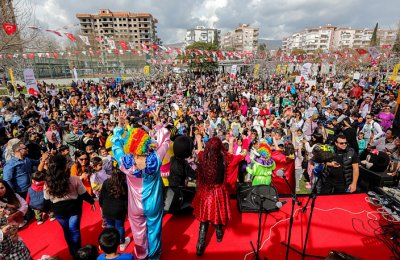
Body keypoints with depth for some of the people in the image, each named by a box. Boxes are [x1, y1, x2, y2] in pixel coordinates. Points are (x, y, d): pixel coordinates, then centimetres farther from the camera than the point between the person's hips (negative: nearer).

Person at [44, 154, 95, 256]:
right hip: (73, 208, -2)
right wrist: (92, 202, 5)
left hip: (58, 210, 3)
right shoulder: (74, 180, -23)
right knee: (74, 231, 17)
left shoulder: (48, 183, -15)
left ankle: (72, 252, 44)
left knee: (66, 231, 24)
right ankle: (77, 252, 32)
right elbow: (83, 194, -12)